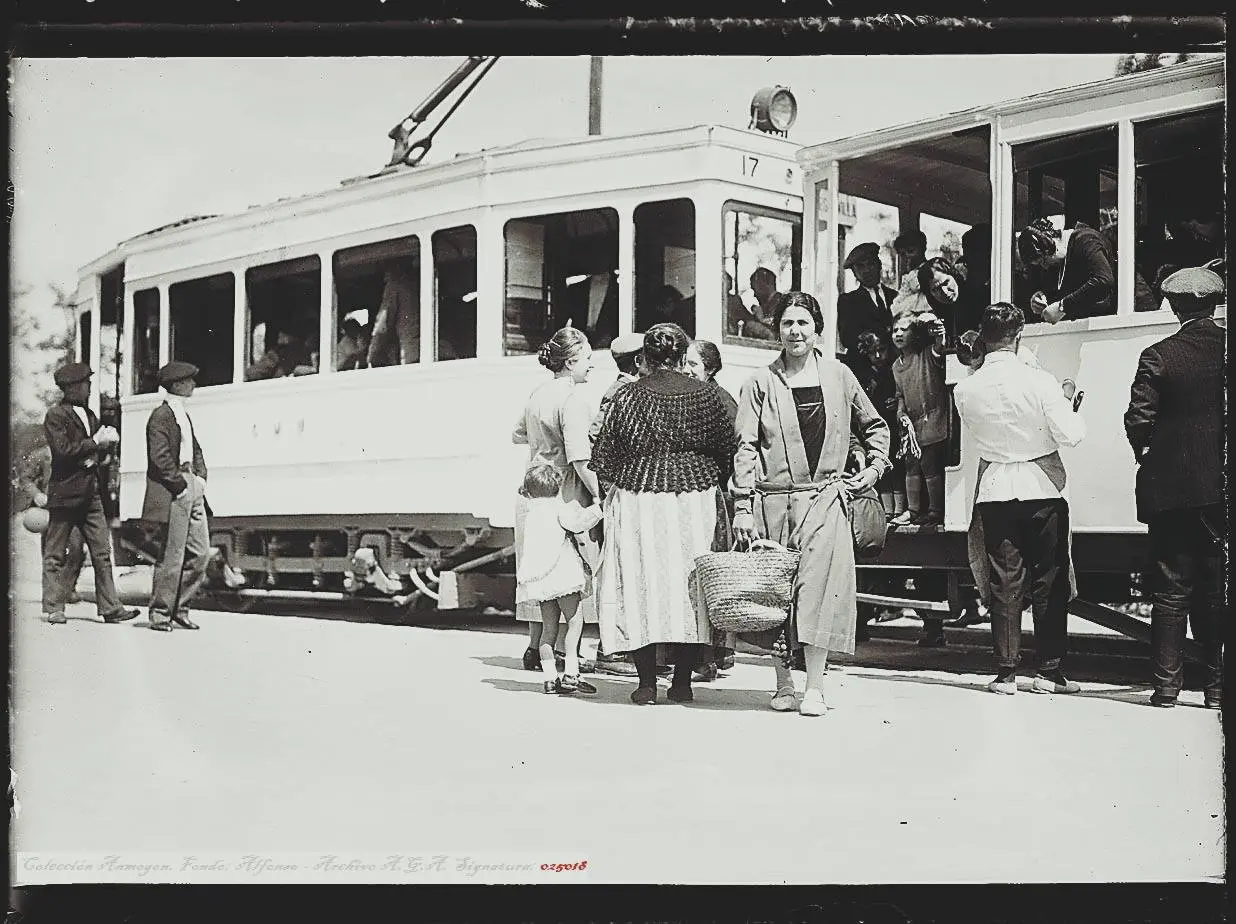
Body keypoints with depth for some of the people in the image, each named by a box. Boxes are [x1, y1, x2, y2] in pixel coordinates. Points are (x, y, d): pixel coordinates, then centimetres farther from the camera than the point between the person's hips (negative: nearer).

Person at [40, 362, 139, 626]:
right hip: (65, 493, -7)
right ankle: (53, 609, 9)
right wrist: (95, 442, -15)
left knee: (102, 552, 1)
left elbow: (101, 452, 23)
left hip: (91, 493, 7)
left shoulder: (88, 415, 18)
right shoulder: (56, 415, -6)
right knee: (56, 553, 2)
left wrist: (108, 442, 2)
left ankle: (110, 608, 0)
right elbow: (62, 451, -18)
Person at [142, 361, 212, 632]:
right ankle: (160, 614, 5)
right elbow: (160, 457, -17)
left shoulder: (184, 416, 18)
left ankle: (179, 608, 17)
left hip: (192, 490, 9)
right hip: (173, 494, -9)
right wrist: (181, 484, -15)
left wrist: (201, 478, 9)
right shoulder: (161, 416, -9)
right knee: (172, 557, -4)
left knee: (200, 553, 7)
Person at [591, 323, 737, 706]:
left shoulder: (628, 396, -2)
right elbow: (727, 448, 4)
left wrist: (621, 481, 16)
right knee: (688, 586, 8)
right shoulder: (704, 394, 1)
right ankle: (682, 681, 11)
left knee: (642, 585, 5)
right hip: (695, 499, 1)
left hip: (638, 499, -1)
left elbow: (603, 457, -2)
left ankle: (647, 683, 5)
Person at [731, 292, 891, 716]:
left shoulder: (838, 376, 9)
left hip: (824, 496, 0)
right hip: (773, 498, 0)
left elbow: (874, 426, 24)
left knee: (818, 583, -11)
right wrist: (743, 506, -6)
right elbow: (745, 446, 1)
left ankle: (814, 688, -8)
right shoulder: (761, 383, 4)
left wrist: (874, 467, 10)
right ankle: (783, 683, 15)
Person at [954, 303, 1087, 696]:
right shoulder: (1039, 381, -14)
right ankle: (1050, 670, 8)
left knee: (1004, 581, 6)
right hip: (1042, 488, -2)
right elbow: (1070, 434, -12)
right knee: (1049, 580, 6)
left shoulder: (964, 389, -4)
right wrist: (1071, 410, 6)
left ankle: (1006, 671, 6)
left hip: (995, 491, 2)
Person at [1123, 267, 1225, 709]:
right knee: (1217, 586, 9)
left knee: (1171, 589, 6)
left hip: (1172, 486, -1)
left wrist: (1145, 453, 9)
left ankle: (1167, 683, 7)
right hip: (1222, 488, 2)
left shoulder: (1158, 356, -7)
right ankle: (1217, 684, 12)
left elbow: (1137, 420, -9)